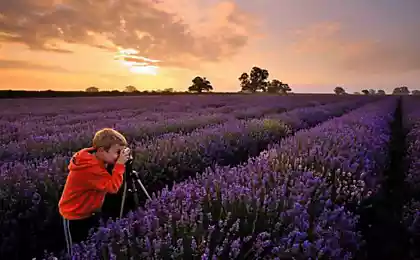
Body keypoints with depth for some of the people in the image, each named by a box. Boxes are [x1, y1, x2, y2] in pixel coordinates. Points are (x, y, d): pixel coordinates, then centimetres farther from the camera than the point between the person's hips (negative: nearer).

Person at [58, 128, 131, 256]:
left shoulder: (98, 159, -9)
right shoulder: (89, 167, -34)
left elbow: (109, 179, 1)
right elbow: (113, 187, -35)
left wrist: (117, 163, -15)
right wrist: (120, 163, -33)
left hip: (92, 212, 7)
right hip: (75, 216, -7)